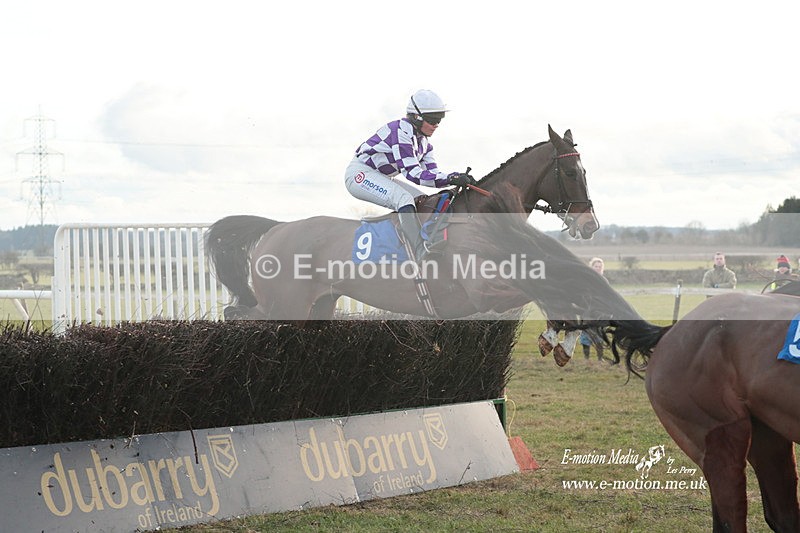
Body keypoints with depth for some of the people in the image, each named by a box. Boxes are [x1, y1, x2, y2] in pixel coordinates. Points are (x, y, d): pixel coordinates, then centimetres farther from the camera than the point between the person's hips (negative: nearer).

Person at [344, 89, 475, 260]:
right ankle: (423, 257, -35)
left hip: (383, 177, 11)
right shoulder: (400, 132, -26)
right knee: (404, 199, -29)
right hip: (360, 173, -11)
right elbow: (412, 173, -31)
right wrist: (451, 178, -37)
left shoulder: (422, 139, 4)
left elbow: (432, 173, 0)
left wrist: (460, 179, -18)